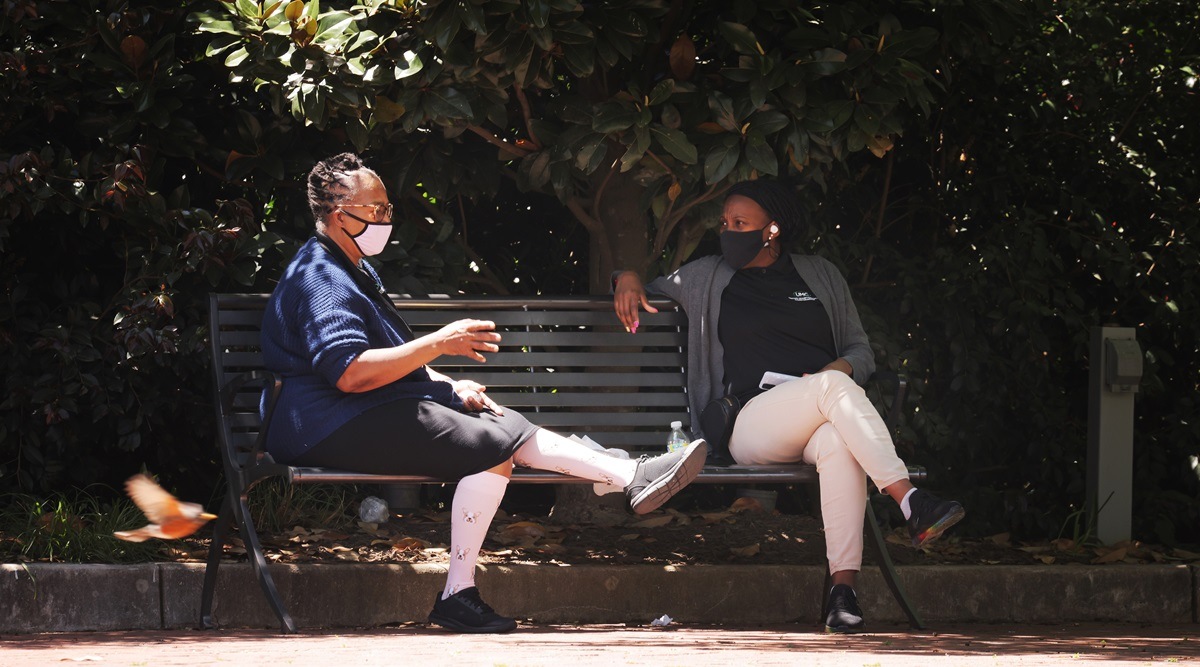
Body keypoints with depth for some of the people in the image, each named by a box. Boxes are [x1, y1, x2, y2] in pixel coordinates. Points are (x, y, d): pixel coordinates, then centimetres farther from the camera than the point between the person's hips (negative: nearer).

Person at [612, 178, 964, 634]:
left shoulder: (820, 276, 22)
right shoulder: (708, 279, 21)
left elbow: (862, 352, 21)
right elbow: (646, 296, 33)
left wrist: (842, 367, -3)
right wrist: (628, 279, 9)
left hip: (826, 421, 1)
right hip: (751, 422, -1)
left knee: (839, 443, -40)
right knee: (834, 388, -35)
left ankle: (842, 587, -50)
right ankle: (913, 506, -50)